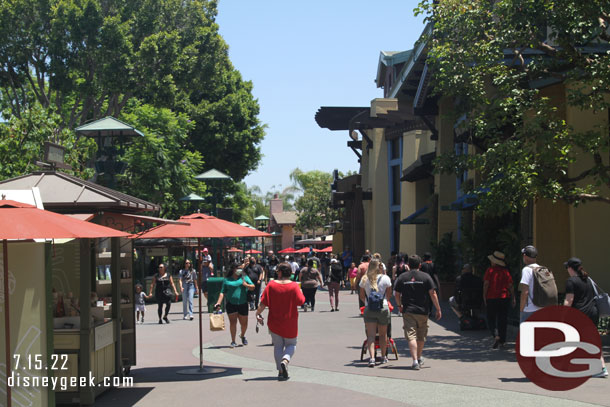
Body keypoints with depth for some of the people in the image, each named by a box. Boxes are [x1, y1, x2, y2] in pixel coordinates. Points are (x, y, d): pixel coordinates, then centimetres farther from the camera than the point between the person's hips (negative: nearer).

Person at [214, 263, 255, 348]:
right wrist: (218, 303, -8)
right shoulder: (227, 280, 5)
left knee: (244, 323, 7)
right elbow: (223, 292, 3)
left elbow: (253, 287, 4)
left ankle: (242, 336, 37)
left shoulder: (244, 277, 9)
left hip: (243, 304, 2)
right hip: (231, 304, -2)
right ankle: (233, 341, 1)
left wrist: (247, 285, -17)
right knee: (233, 322, -8)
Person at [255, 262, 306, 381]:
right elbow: (300, 301, -13)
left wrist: (258, 313, 4)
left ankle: (281, 371, 8)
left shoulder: (271, 285, -7)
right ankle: (285, 360, -15)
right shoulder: (294, 286, -11)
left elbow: (263, 302, -8)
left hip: (274, 322, 1)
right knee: (291, 344, 15)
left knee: (278, 346, 13)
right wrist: (300, 292, 5)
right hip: (290, 322, -1)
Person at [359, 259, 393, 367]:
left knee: (371, 335, -2)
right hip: (383, 308, 0)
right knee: (383, 334, 15)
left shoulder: (364, 279, 0)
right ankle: (383, 357, 27)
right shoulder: (385, 278, -3)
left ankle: (371, 358, -18)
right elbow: (389, 294, 7)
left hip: (369, 309, 0)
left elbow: (361, 296, 6)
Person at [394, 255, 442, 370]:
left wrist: (400, 306, 25)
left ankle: (415, 361, -17)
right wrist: (438, 309, 1)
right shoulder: (426, 277, -3)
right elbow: (432, 294, -5)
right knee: (421, 337, 18)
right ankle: (419, 358, 35)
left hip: (408, 311, -1)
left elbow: (397, 294, 7)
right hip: (423, 311, 1)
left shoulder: (402, 277, 1)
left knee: (411, 336, -5)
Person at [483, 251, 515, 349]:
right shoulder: (505, 271, 6)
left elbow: (486, 283, -11)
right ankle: (502, 341, 10)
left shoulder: (490, 270, -5)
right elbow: (510, 285, 5)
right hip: (504, 297, 3)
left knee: (491, 319, 4)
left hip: (491, 298, -3)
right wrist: (513, 298, 10)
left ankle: (496, 336, -20)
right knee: (503, 320, 9)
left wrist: (484, 296, -5)